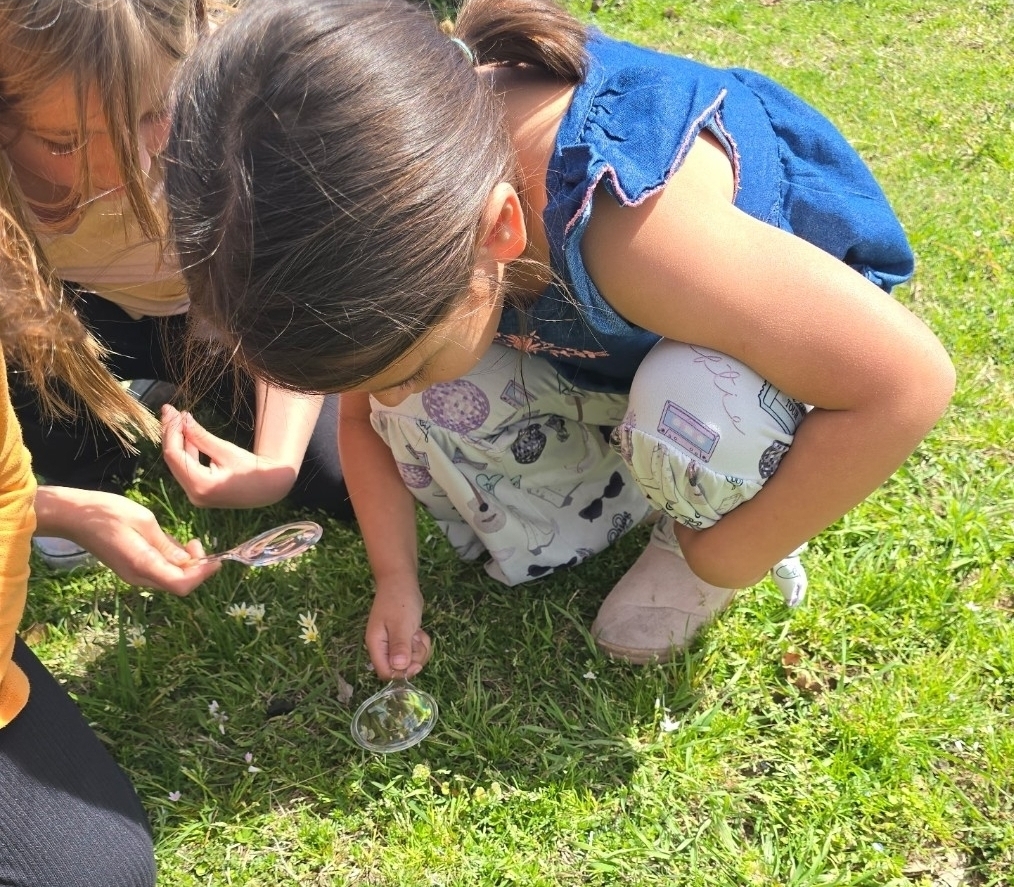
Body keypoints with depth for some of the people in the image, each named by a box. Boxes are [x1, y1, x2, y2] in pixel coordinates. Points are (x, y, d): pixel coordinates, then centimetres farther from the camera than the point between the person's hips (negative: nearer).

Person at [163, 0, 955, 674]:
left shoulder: (630, 221, -43)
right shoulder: (396, 209, -23)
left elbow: (906, 379, -36)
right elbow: (369, 411, -3)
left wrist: (721, 562, -25)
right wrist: (396, 576, -13)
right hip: (600, 352, 5)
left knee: (691, 418, -37)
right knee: (424, 413, -19)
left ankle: (696, 541, -3)